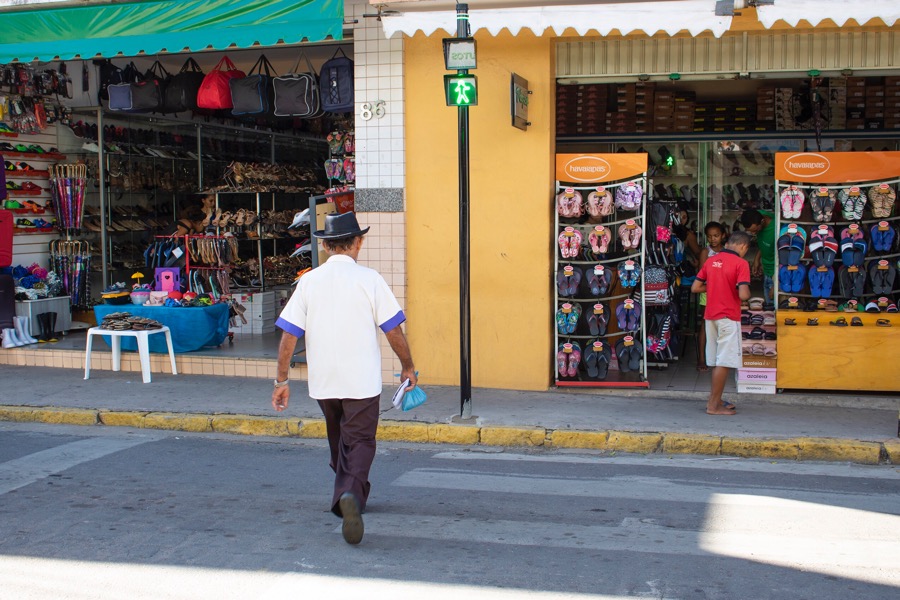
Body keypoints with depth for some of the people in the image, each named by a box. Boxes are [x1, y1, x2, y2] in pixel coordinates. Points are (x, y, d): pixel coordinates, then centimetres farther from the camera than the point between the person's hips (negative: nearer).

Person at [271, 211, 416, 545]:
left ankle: (345, 493, 36)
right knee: (360, 443, -1)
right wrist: (407, 367, 10)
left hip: (323, 382, 4)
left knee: (339, 440, 23)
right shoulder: (369, 279, -6)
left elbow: (288, 335, -1)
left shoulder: (308, 281, 2)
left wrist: (281, 380, 6)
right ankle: (352, 494, -26)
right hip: (362, 380, -3)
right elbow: (394, 331, -5)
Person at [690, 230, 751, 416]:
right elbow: (743, 295, -20)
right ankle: (714, 405, 0)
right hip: (728, 318, -7)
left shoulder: (711, 261, 8)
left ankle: (715, 400, 24)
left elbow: (695, 288, 8)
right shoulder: (740, 263, -11)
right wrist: (747, 292, 1)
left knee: (716, 361, 16)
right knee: (724, 362, -2)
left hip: (711, 315, 7)